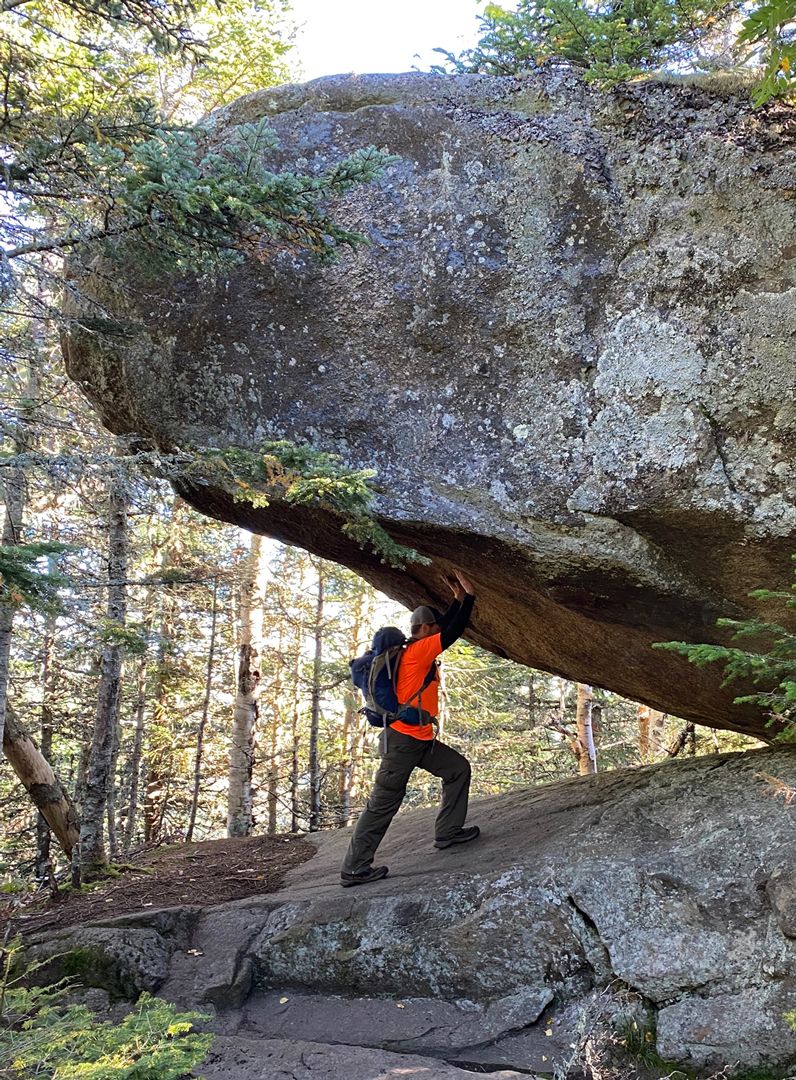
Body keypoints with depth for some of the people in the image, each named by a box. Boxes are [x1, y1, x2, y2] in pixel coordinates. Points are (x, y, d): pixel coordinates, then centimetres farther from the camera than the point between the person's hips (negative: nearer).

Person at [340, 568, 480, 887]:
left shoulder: (419, 651, 13)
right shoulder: (417, 650, -13)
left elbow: (447, 627, 22)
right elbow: (453, 633, -17)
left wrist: (458, 597, 14)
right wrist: (469, 594, -10)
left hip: (421, 738, 10)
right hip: (403, 738, -10)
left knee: (459, 769, 14)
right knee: (384, 801, -5)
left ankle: (447, 831, 17)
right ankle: (354, 868, 1)